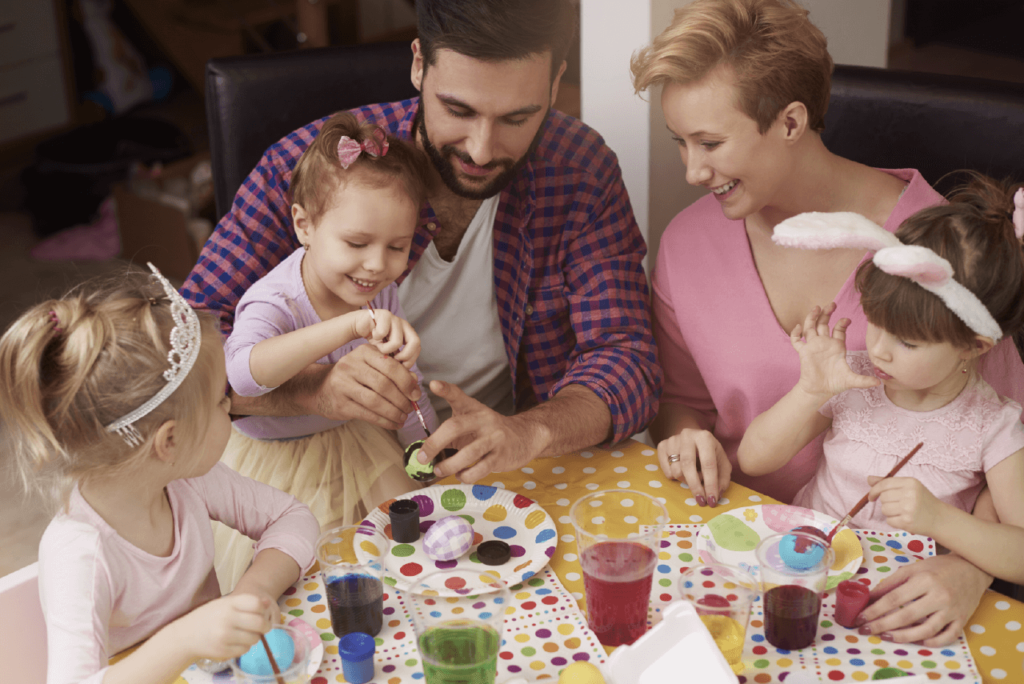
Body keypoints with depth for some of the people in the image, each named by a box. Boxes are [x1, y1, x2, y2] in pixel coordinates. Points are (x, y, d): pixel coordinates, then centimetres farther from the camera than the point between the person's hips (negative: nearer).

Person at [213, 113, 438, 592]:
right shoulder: (274, 301, -30)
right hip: (276, 464, -5)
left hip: (357, 448, 5)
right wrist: (350, 325, -60)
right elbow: (245, 373, -53)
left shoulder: (381, 295, -10)